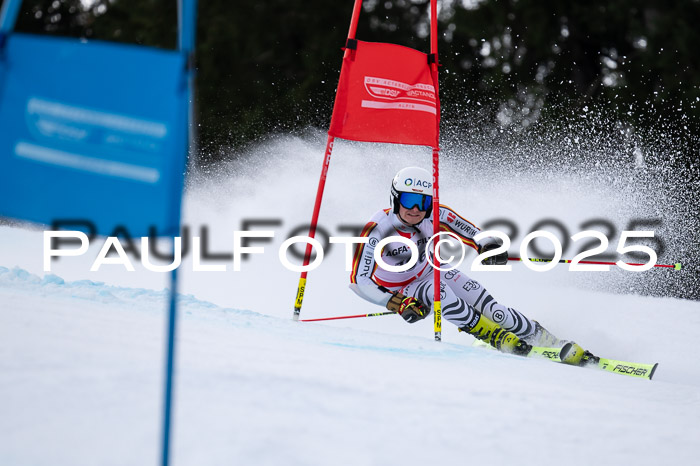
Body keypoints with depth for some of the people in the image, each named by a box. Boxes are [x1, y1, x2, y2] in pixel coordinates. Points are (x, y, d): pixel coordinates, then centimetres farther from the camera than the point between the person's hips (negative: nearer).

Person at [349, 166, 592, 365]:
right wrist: (397, 304, -44)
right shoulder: (377, 230, -31)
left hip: (432, 271, 3)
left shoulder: (435, 216, -21)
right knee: (435, 290, -36)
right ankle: (498, 338, -27)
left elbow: (475, 235, -13)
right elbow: (358, 281, -32)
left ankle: (556, 345, -12)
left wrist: (489, 247, -37)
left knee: (487, 306, -19)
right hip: (399, 291, -3)